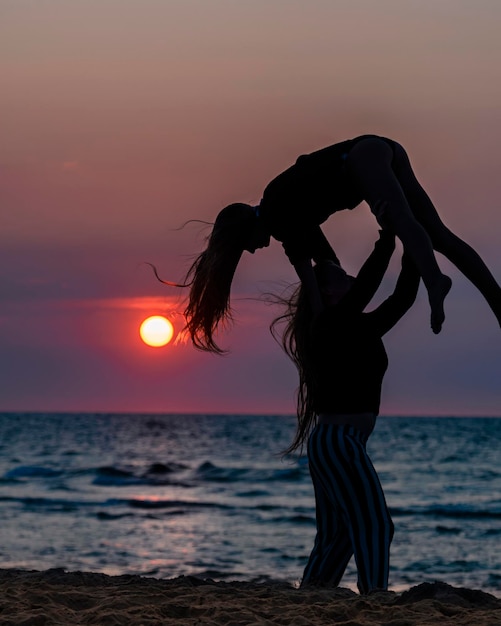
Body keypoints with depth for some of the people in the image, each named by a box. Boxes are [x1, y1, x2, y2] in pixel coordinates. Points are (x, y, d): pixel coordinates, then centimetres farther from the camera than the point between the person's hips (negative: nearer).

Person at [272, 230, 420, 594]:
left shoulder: (361, 328, 14)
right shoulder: (328, 325, -10)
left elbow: (403, 297, 16)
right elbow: (367, 286, -22)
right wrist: (387, 242, -16)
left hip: (330, 443, 10)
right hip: (339, 440, -10)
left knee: (336, 537, 11)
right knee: (375, 525, -14)